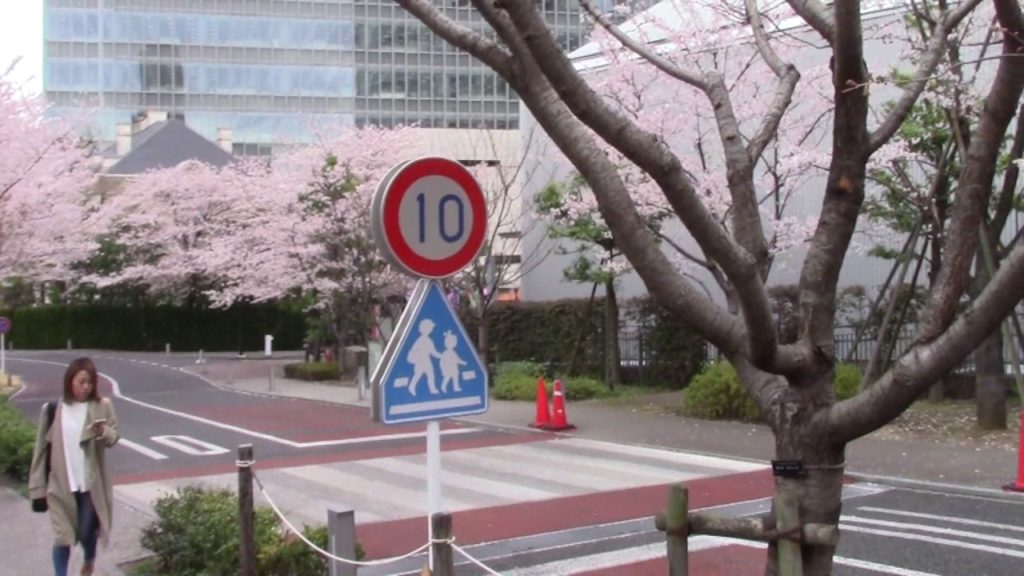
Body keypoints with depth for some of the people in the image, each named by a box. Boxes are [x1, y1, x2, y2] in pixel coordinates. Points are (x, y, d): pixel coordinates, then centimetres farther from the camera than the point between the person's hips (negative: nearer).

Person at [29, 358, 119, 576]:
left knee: (87, 531, 12)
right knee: (63, 536, 0)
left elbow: (113, 437, -6)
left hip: (91, 483, 0)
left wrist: (103, 433, -31)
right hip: (61, 484, 0)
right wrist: (38, 486, 0)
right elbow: (42, 447, 0)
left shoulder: (102, 406, -5)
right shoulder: (52, 409, -4)